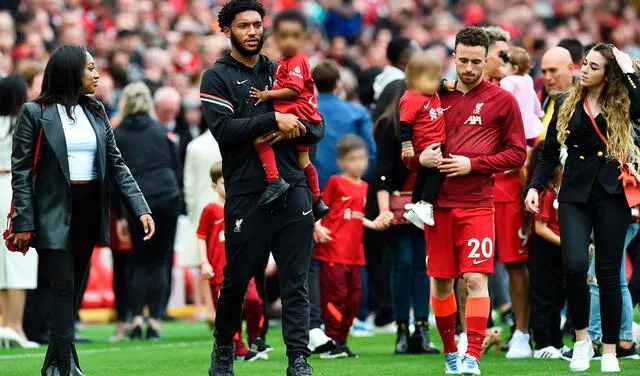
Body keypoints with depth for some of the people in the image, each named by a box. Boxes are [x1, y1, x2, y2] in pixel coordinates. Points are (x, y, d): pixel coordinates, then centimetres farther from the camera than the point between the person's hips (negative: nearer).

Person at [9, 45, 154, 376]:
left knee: (72, 289, 8)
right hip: (54, 212, -5)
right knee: (64, 289, -11)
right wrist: (23, 223, -13)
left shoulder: (95, 113, 11)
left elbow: (116, 165, 10)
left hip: (89, 211, 5)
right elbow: (21, 171, -7)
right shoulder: (35, 113, -5)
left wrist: (141, 209, -1)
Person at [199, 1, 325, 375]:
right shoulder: (217, 78, 3)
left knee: (296, 283, -2)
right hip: (246, 196, -3)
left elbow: (317, 128, 13)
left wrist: (294, 130, -8)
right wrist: (274, 119, -16)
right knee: (236, 280, 7)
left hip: (292, 190, 3)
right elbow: (223, 129, -13)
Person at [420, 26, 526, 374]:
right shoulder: (439, 96, 10)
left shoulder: (501, 100, 1)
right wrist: (421, 158, -5)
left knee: (476, 279, -12)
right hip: (439, 202, 4)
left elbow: (517, 153, 0)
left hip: (476, 204, -3)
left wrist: (472, 164, -10)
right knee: (440, 282, 8)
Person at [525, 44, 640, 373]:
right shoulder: (567, 105, 9)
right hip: (575, 193, 1)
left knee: (608, 272, 1)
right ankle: (581, 338, 5)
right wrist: (535, 186, 1)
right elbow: (550, 153, 13)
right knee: (574, 266, -16)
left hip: (611, 194, -1)